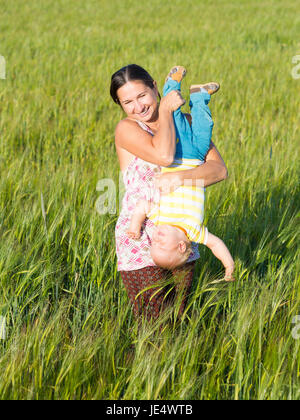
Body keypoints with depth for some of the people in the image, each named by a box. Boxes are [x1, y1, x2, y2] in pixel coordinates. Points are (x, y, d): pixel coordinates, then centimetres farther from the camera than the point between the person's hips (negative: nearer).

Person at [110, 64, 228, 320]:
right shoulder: (127, 129, -7)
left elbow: (219, 169, -7)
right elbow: (164, 156, -26)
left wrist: (181, 177, -24)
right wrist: (165, 109, -13)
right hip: (140, 239, -4)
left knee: (180, 320, 12)